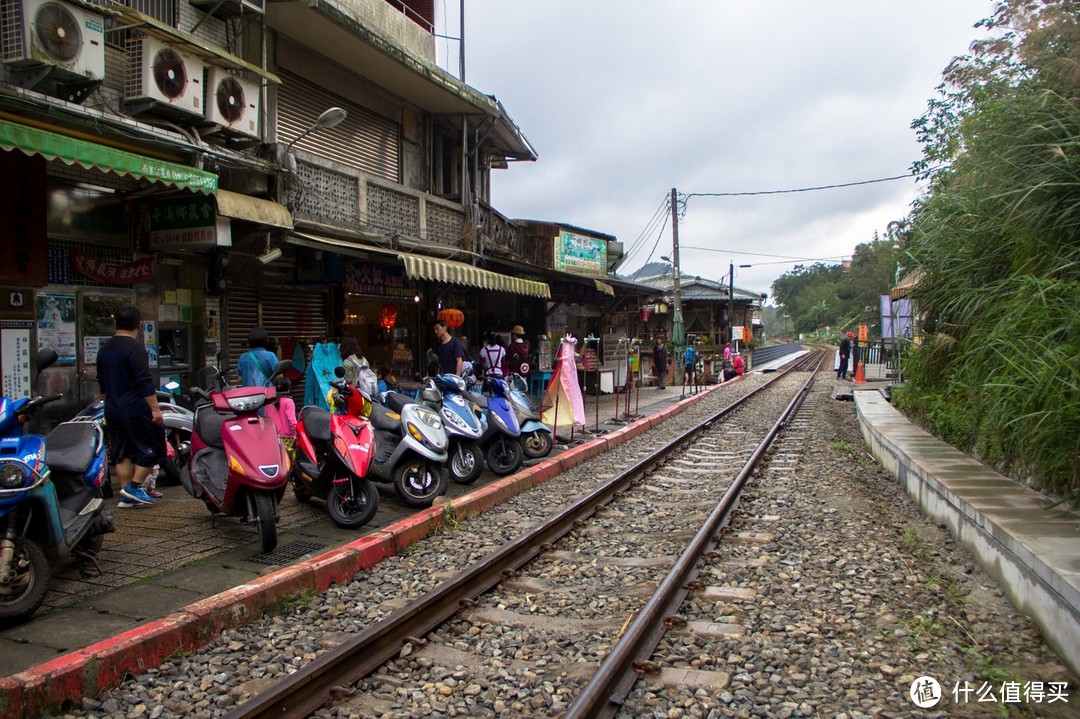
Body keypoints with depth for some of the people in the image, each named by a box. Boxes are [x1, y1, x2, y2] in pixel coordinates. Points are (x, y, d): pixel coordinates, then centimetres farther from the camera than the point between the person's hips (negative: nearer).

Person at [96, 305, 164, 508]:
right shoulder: (135, 348, -14)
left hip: (112, 412, 8)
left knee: (122, 453, 11)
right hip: (135, 411, -8)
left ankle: (126, 495, 12)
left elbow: (102, 384, 21)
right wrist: (155, 409, -18)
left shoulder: (104, 349, 13)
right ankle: (135, 487, -3)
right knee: (152, 447, 2)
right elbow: (144, 382, -20)